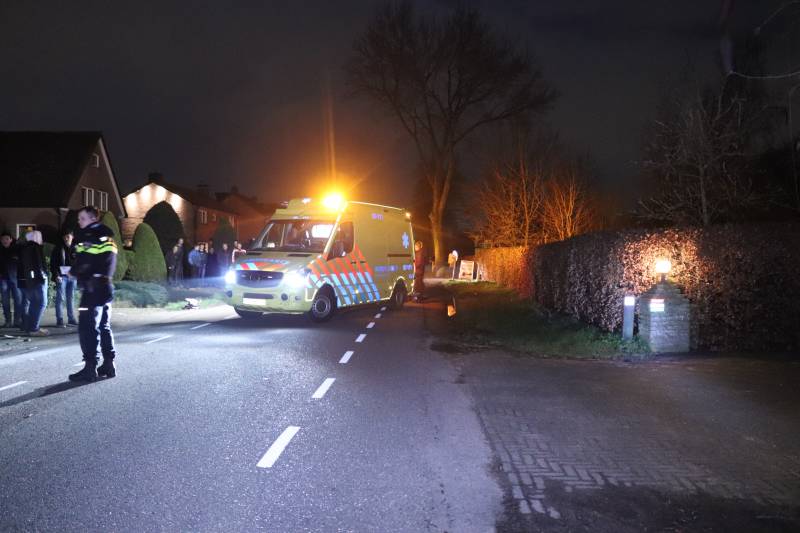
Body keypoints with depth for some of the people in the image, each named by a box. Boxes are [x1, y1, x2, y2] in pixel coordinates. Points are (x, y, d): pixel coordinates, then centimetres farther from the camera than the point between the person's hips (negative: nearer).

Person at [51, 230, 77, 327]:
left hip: (72, 276, 3)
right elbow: (53, 263, -1)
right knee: (60, 298, -6)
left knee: (70, 298, 9)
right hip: (61, 276, -3)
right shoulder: (58, 249, 1)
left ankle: (71, 319, 16)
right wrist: (56, 275, -11)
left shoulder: (75, 249, 10)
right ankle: (59, 320, -5)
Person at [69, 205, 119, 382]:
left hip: (92, 287, -9)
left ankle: (90, 368, -6)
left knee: (87, 328, -6)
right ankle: (109, 364, 17)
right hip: (106, 286, 9)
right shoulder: (107, 236, 16)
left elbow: (84, 263, -17)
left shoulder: (88, 236, -10)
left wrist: (73, 272, 2)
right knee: (104, 327, 14)